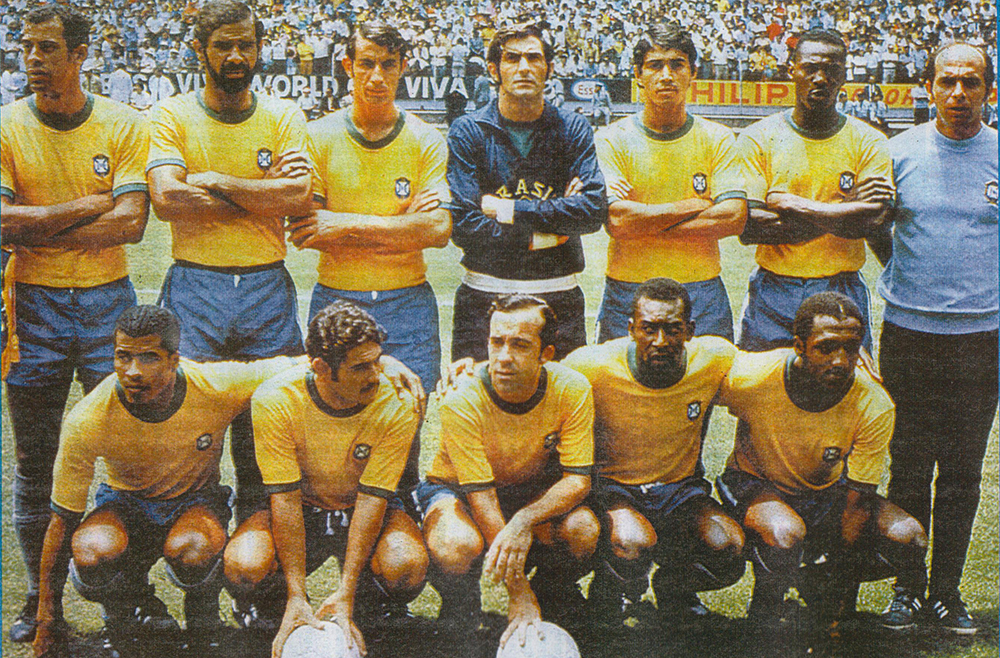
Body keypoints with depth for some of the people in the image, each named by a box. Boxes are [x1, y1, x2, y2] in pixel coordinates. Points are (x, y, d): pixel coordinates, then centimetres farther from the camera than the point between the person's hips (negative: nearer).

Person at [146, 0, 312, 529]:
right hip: (194, 290, -1)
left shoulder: (284, 116, 7)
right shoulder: (172, 115, 3)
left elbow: (299, 197, -9)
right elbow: (166, 200, -13)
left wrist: (216, 181, -10)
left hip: (268, 288, 1)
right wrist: (263, 195, -10)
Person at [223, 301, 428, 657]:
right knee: (244, 568, -31)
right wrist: (297, 596, -29)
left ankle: (365, 603, 4)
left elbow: (372, 497, -21)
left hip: (362, 511, 0)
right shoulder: (274, 401, -24)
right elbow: (285, 498, -22)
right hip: (302, 509, 0)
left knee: (406, 567, -33)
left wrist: (345, 594, -28)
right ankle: (286, 615, 5)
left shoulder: (396, 407, -23)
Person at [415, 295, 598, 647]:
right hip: (456, 489, -3)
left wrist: (523, 522, -40)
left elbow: (578, 479, -19)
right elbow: (481, 497, -29)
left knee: (583, 529, -28)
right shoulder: (462, 400, -29)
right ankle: (459, 609, 0)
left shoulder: (571, 389, -21)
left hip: (535, 491, 3)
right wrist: (519, 595, -31)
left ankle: (551, 595, 7)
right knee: (457, 545, -37)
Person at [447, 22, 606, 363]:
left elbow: (594, 210, -8)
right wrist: (542, 235, -10)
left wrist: (510, 210, -11)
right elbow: (463, 226, -9)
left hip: (557, 296, 1)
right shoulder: (468, 132, 0)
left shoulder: (572, 129, 5)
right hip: (485, 294, -1)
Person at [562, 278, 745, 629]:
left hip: (682, 488, 3)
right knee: (632, 543, -36)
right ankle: (609, 599, 3)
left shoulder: (716, 359, -13)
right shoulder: (593, 367, -21)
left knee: (729, 551, -25)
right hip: (614, 487, -3)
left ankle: (673, 587, 12)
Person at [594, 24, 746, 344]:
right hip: (627, 291, -1)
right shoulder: (612, 140, 0)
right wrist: (694, 206, -9)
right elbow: (615, 221, -14)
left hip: (703, 295, 2)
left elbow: (734, 218, -8)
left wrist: (643, 225, -12)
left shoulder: (717, 139, 5)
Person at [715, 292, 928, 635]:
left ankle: (814, 584, 8)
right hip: (757, 485, -3)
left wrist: (840, 575, -18)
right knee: (786, 534, -38)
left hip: (826, 490, 3)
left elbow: (857, 501, -17)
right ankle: (765, 611, -3)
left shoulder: (874, 406, -23)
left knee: (909, 542, -20)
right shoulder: (752, 377, -30)